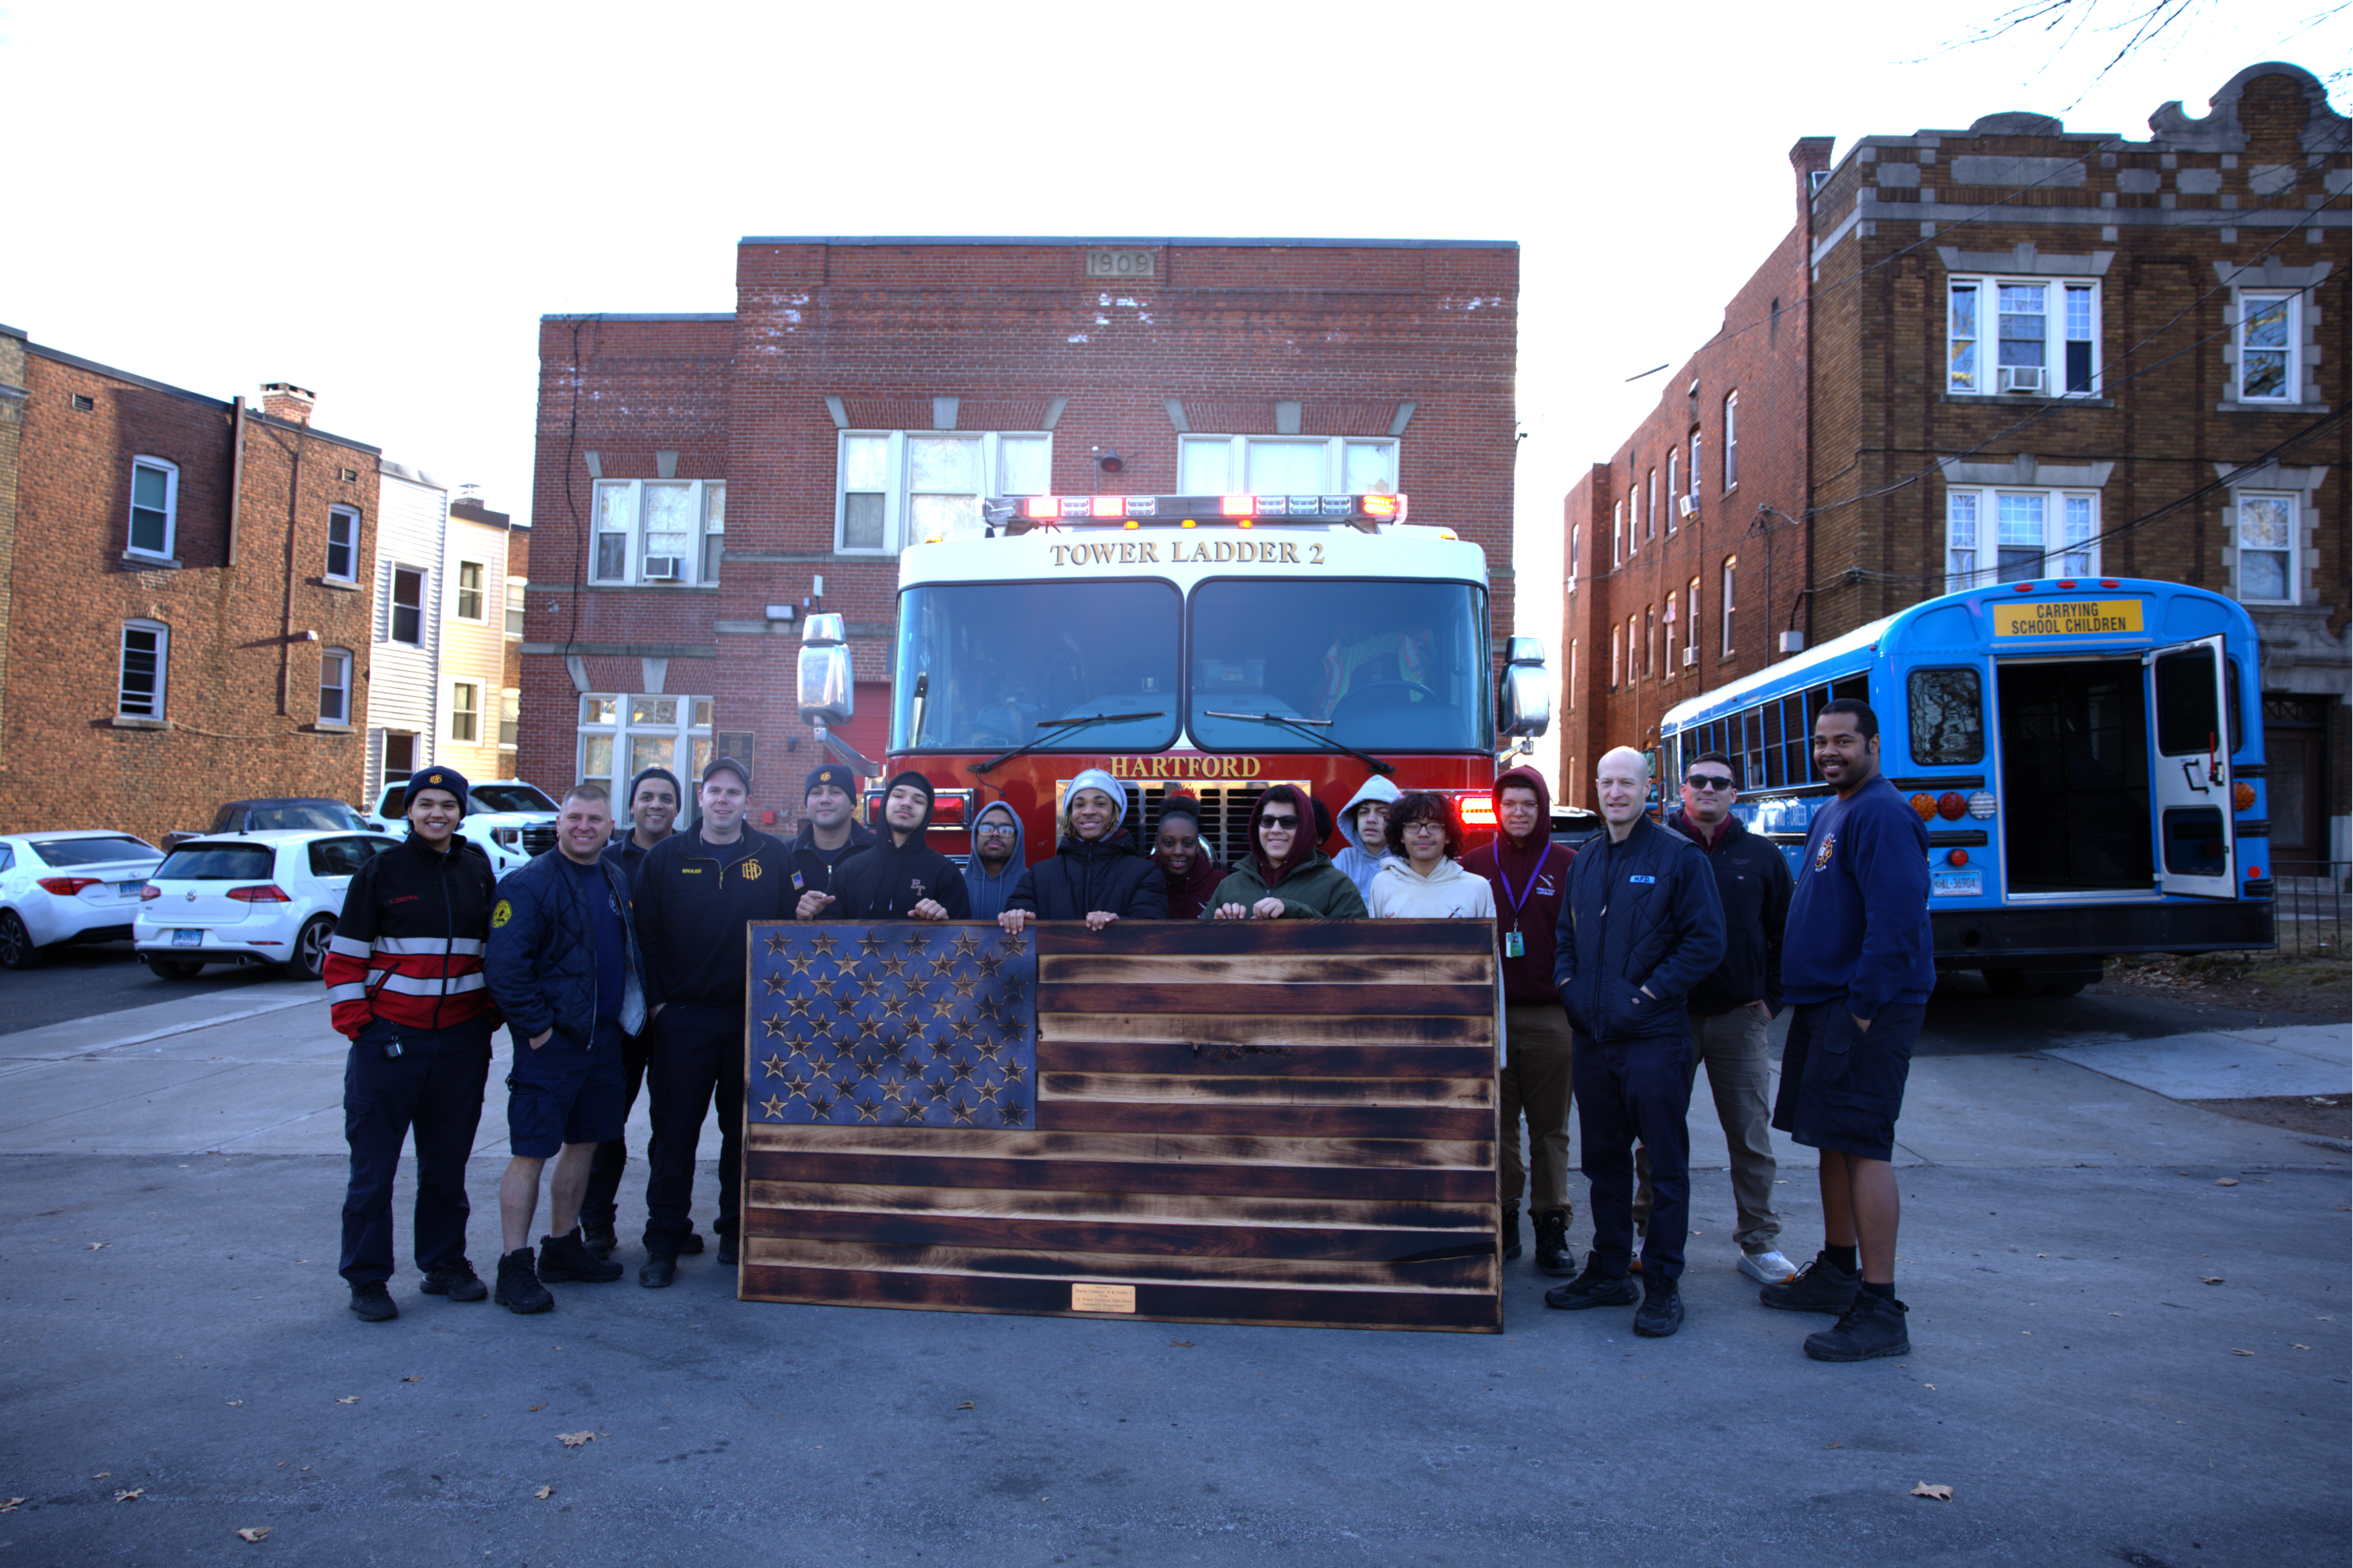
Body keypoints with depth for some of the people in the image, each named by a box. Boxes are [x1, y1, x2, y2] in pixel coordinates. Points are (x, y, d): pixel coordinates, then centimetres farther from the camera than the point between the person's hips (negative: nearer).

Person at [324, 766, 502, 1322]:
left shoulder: (479, 872, 9)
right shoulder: (380, 872, -2)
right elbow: (344, 957, -1)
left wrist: (490, 1013, 9)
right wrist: (355, 1023, -8)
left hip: (461, 1040, 3)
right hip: (390, 1038, -3)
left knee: (447, 1160, 12)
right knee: (374, 1163, 2)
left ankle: (445, 1263, 25)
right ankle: (367, 1279, 12)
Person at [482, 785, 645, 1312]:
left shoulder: (618, 879, 12)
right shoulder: (529, 884, -12)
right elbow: (505, 966, -18)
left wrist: (637, 1007, 14)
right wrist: (536, 1026, -17)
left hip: (605, 1039, 8)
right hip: (551, 1043, -7)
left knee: (585, 1143, 15)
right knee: (530, 1154, -3)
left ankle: (562, 1247, 29)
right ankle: (515, 1266, 5)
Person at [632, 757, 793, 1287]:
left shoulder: (773, 859, 5)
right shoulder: (666, 859, 4)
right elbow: (645, 936, 4)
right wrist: (655, 1001, -3)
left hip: (753, 1019, 1)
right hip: (683, 1018, -1)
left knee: (746, 1131, 9)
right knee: (675, 1132, 2)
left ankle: (737, 1230, 22)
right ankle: (664, 1241, 12)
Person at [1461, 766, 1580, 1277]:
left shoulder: (1569, 866, 5)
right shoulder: (1474, 866, 8)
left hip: (1551, 1016, -1)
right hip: (1490, 1015, 1)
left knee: (1550, 1126, 5)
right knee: (1498, 1123, 6)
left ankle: (1552, 1226, 13)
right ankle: (1503, 1221, 16)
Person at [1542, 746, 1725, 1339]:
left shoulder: (1680, 857, -5)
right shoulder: (1586, 861, 13)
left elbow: (1706, 941, -10)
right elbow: (1565, 935, 22)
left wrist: (1650, 992, -14)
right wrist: (1568, 984, 5)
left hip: (1653, 1038, -6)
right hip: (1592, 1036, 6)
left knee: (1666, 1162, 2)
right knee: (1604, 1157, 14)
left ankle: (1663, 1286, 11)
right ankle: (1609, 1272, 25)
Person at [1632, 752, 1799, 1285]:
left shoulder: (1761, 857, 6)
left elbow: (1784, 932, 11)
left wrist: (1771, 997, 3)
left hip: (1739, 1017, 1)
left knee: (1750, 1136, 6)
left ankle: (1759, 1244, 17)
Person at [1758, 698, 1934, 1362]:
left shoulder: (1880, 815, -15)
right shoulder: (1829, 814, 17)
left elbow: (1897, 919, -23)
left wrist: (1865, 1007, -22)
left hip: (1866, 1009, -10)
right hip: (1825, 1004, 10)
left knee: (1863, 1146, -9)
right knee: (1833, 1140, 16)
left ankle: (1880, 1311, -4)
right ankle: (1837, 1271, 29)